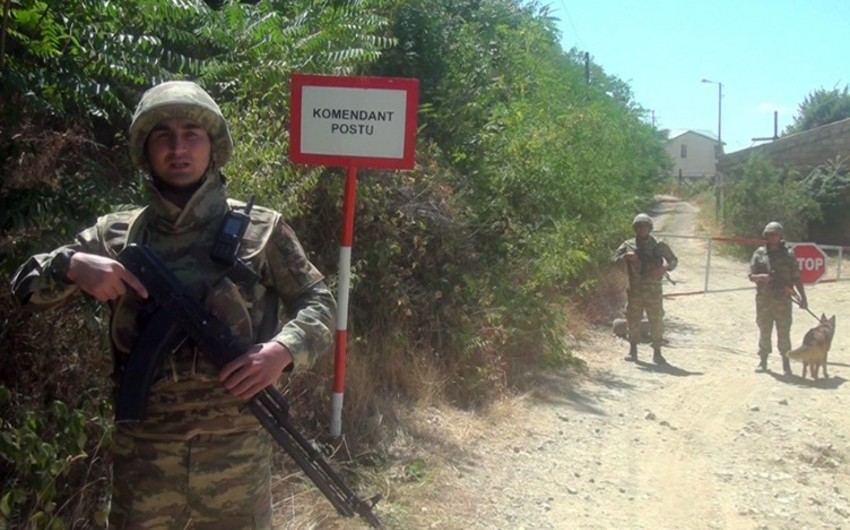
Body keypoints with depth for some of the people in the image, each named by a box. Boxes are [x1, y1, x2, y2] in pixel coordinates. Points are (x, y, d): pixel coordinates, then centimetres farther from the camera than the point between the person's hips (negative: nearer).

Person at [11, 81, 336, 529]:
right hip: (144, 444, 1)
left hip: (237, 442, -1)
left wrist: (283, 349, -17)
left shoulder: (260, 230, 1)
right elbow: (25, 284, 9)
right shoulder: (116, 235, 6)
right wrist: (72, 266, -13)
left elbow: (318, 305, 3)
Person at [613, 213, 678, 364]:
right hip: (634, 289, 1)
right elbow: (615, 259, 3)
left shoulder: (659, 246, 4)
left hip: (653, 289, -1)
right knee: (633, 319, 4)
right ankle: (632, 350, 14)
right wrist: (625, 257, -17)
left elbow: (673, 260, 9)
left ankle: (657, 352, 6)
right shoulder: (628, 245, 7)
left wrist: (665, 267, -12)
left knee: (656, 320, -1)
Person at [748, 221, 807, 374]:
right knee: (764, 331, 9)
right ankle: (763, 361, 19)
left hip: (783, 300, -1)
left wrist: (803, 297, 1)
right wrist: (760, 277, -18)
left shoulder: (788, 254, 2)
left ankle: (786, 363, 10)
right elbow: (751, 276, 5)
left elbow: (796, 278, 4)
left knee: (784, 333, 1)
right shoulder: (759, 253, 5)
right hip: (763, 300, 2)